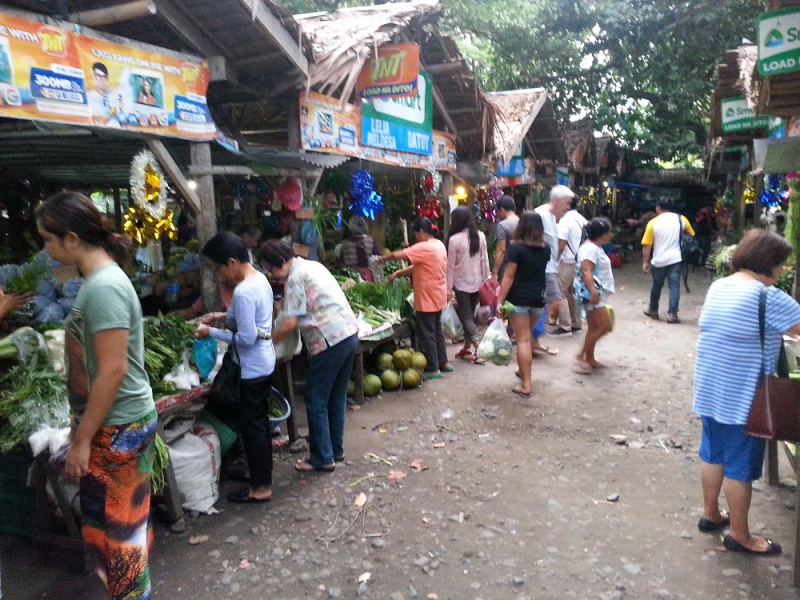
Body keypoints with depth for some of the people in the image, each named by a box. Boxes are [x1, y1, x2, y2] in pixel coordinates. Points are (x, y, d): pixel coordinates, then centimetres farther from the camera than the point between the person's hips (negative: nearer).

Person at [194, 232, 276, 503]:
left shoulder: (243, 292, -25)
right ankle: (262, 472, 34)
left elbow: (246, 338, -24)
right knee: (259, 420, 20)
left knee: (251, 424, 3)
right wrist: (225, 317, 9)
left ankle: (261, 487, 14)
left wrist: (212, 332, -14)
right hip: (265, 362, 10)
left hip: (253, 367, -10)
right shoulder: (260, 279, 5)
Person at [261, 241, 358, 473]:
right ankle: (336, 450, 28)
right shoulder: (312, 266, 17)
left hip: (331, 341, -9)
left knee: (316, 400, 2)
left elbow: (290, 323, -14)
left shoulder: (296, 277, -11)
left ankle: (322, 458, 10)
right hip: (350, 334, 10)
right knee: (337, 397, 18)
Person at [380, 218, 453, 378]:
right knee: (436, 330, 19)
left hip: (427, 299, -9)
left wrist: (385, 258, -2)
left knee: (426, 334, 0)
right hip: (437, 297, 9)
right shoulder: (439, 245, 9)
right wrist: (398, 273, 10)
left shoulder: (423, 248, -21)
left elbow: (398, 255, -23)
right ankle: (443, 363, 27)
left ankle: (433, 369, 6)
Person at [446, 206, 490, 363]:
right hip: (477, 282, 5)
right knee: (470, 315, 16)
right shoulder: (480, 236, -1)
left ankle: (479, 349, -11)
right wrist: (486, 279, 15)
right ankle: (466, 349, 25)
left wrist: (449, 288, -4)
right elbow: (485, 260, 5)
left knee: (466, 317, 1)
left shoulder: (454, 239, -14)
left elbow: (451, 266, -9)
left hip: (461, 284, -5)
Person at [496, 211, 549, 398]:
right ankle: (523, 370, 36)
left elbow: (509, 276, -15)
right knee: (526, 336, 22)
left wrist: (500, 300, -12)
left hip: (519, 298, -5)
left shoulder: (516, 247, -12)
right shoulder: (545, 248, 6)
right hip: (539, 298, 5)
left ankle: (526, 386, -2)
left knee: (523, 340, -3)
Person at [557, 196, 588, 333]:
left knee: (560, 293, -3)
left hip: (568, 262, -8)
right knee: (573, 293, 15)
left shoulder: (565, 220, -14)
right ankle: (576, 323, 20)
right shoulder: (583, 220, 9)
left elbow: (561, 245, -17)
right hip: (580, 261, 8)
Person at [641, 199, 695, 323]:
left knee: (657, 285, 15)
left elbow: (647, 245, -5)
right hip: (676, 258, 1)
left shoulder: (653, 222, -3)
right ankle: (672, 313, -5)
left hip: (659, 260, -1)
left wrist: (645, 262, 0)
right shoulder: (681, 219, 3)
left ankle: (653, 310, 30)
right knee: (674, 285, 1)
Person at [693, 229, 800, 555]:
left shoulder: (717, 287, 6)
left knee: (712, 454, 20)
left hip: (710, 391, 8)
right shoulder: (767, 298, -19)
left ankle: (711, 514, 37)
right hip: (743, 398, -8)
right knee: (740, 467, 6)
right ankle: (740, 535, 22)